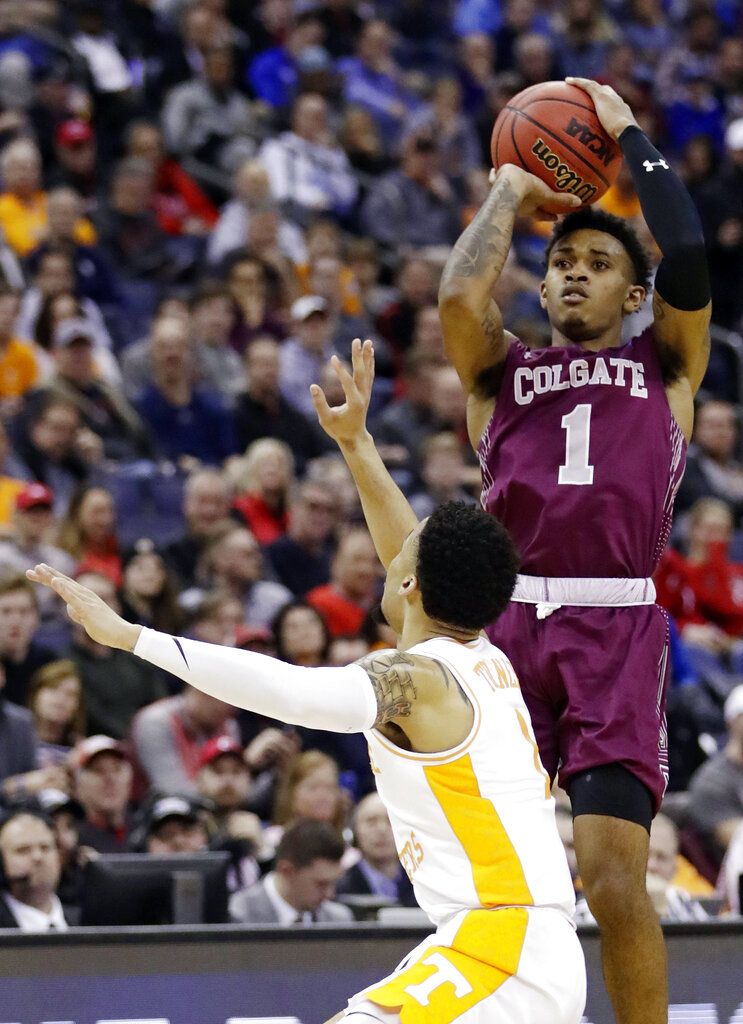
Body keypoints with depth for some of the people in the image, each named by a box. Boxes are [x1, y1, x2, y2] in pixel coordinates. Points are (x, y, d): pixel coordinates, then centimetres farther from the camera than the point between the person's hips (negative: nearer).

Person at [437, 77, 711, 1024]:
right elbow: (457, 297, -2)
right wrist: (509, 195, 14)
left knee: (615, 881, -12)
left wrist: (629, 137, 10)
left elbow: (689, 263, -1)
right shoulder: (501, 369, 20)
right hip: (507, 626, 2)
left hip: (616, 634, -2)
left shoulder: (665, 365, 17)